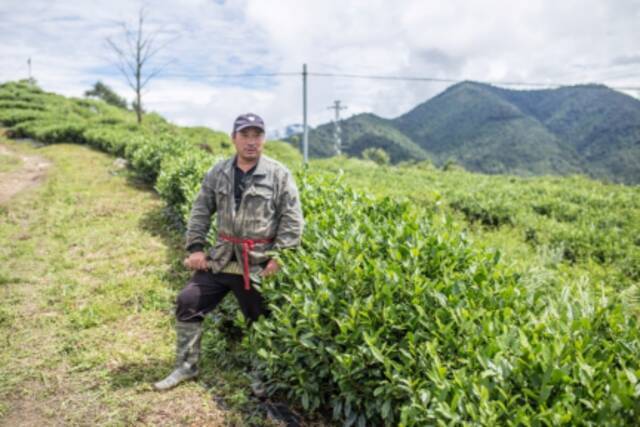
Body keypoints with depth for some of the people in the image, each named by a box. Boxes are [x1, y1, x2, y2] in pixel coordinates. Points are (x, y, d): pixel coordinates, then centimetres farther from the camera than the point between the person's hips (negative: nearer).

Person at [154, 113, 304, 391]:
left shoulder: (279, 175, -7)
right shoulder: (218, 173, 5)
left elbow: (292, 221, -8)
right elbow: (200, 211, 10)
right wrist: (195, 247, 0)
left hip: (258, 264, -4)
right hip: (220, 259, 4)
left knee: (261, 320, 9)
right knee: (188, 302, 2)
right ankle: (186, 366, 19)